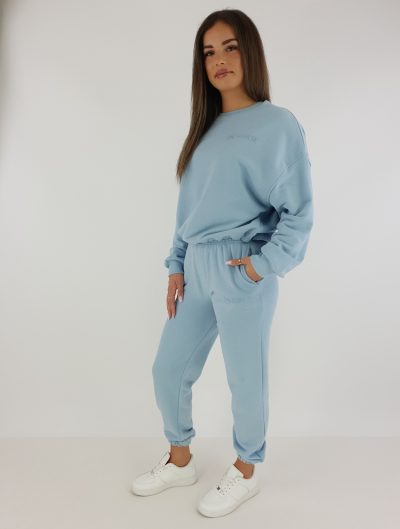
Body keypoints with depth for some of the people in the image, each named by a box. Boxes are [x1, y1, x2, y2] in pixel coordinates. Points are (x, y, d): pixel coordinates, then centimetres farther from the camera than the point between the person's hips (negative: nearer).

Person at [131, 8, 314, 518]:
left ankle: (245, 473, 34)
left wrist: (263, 265, -16)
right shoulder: (205, 128, 14)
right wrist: (176, 267, 8)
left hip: (243, 274, -6)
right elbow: (188, 207, 14)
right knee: (168, 370, 13)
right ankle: (179, 460, 37)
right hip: (196, 269, 7)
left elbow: (299, 213, -7)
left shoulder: (279, 124, -5)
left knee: (245, 379, 8)